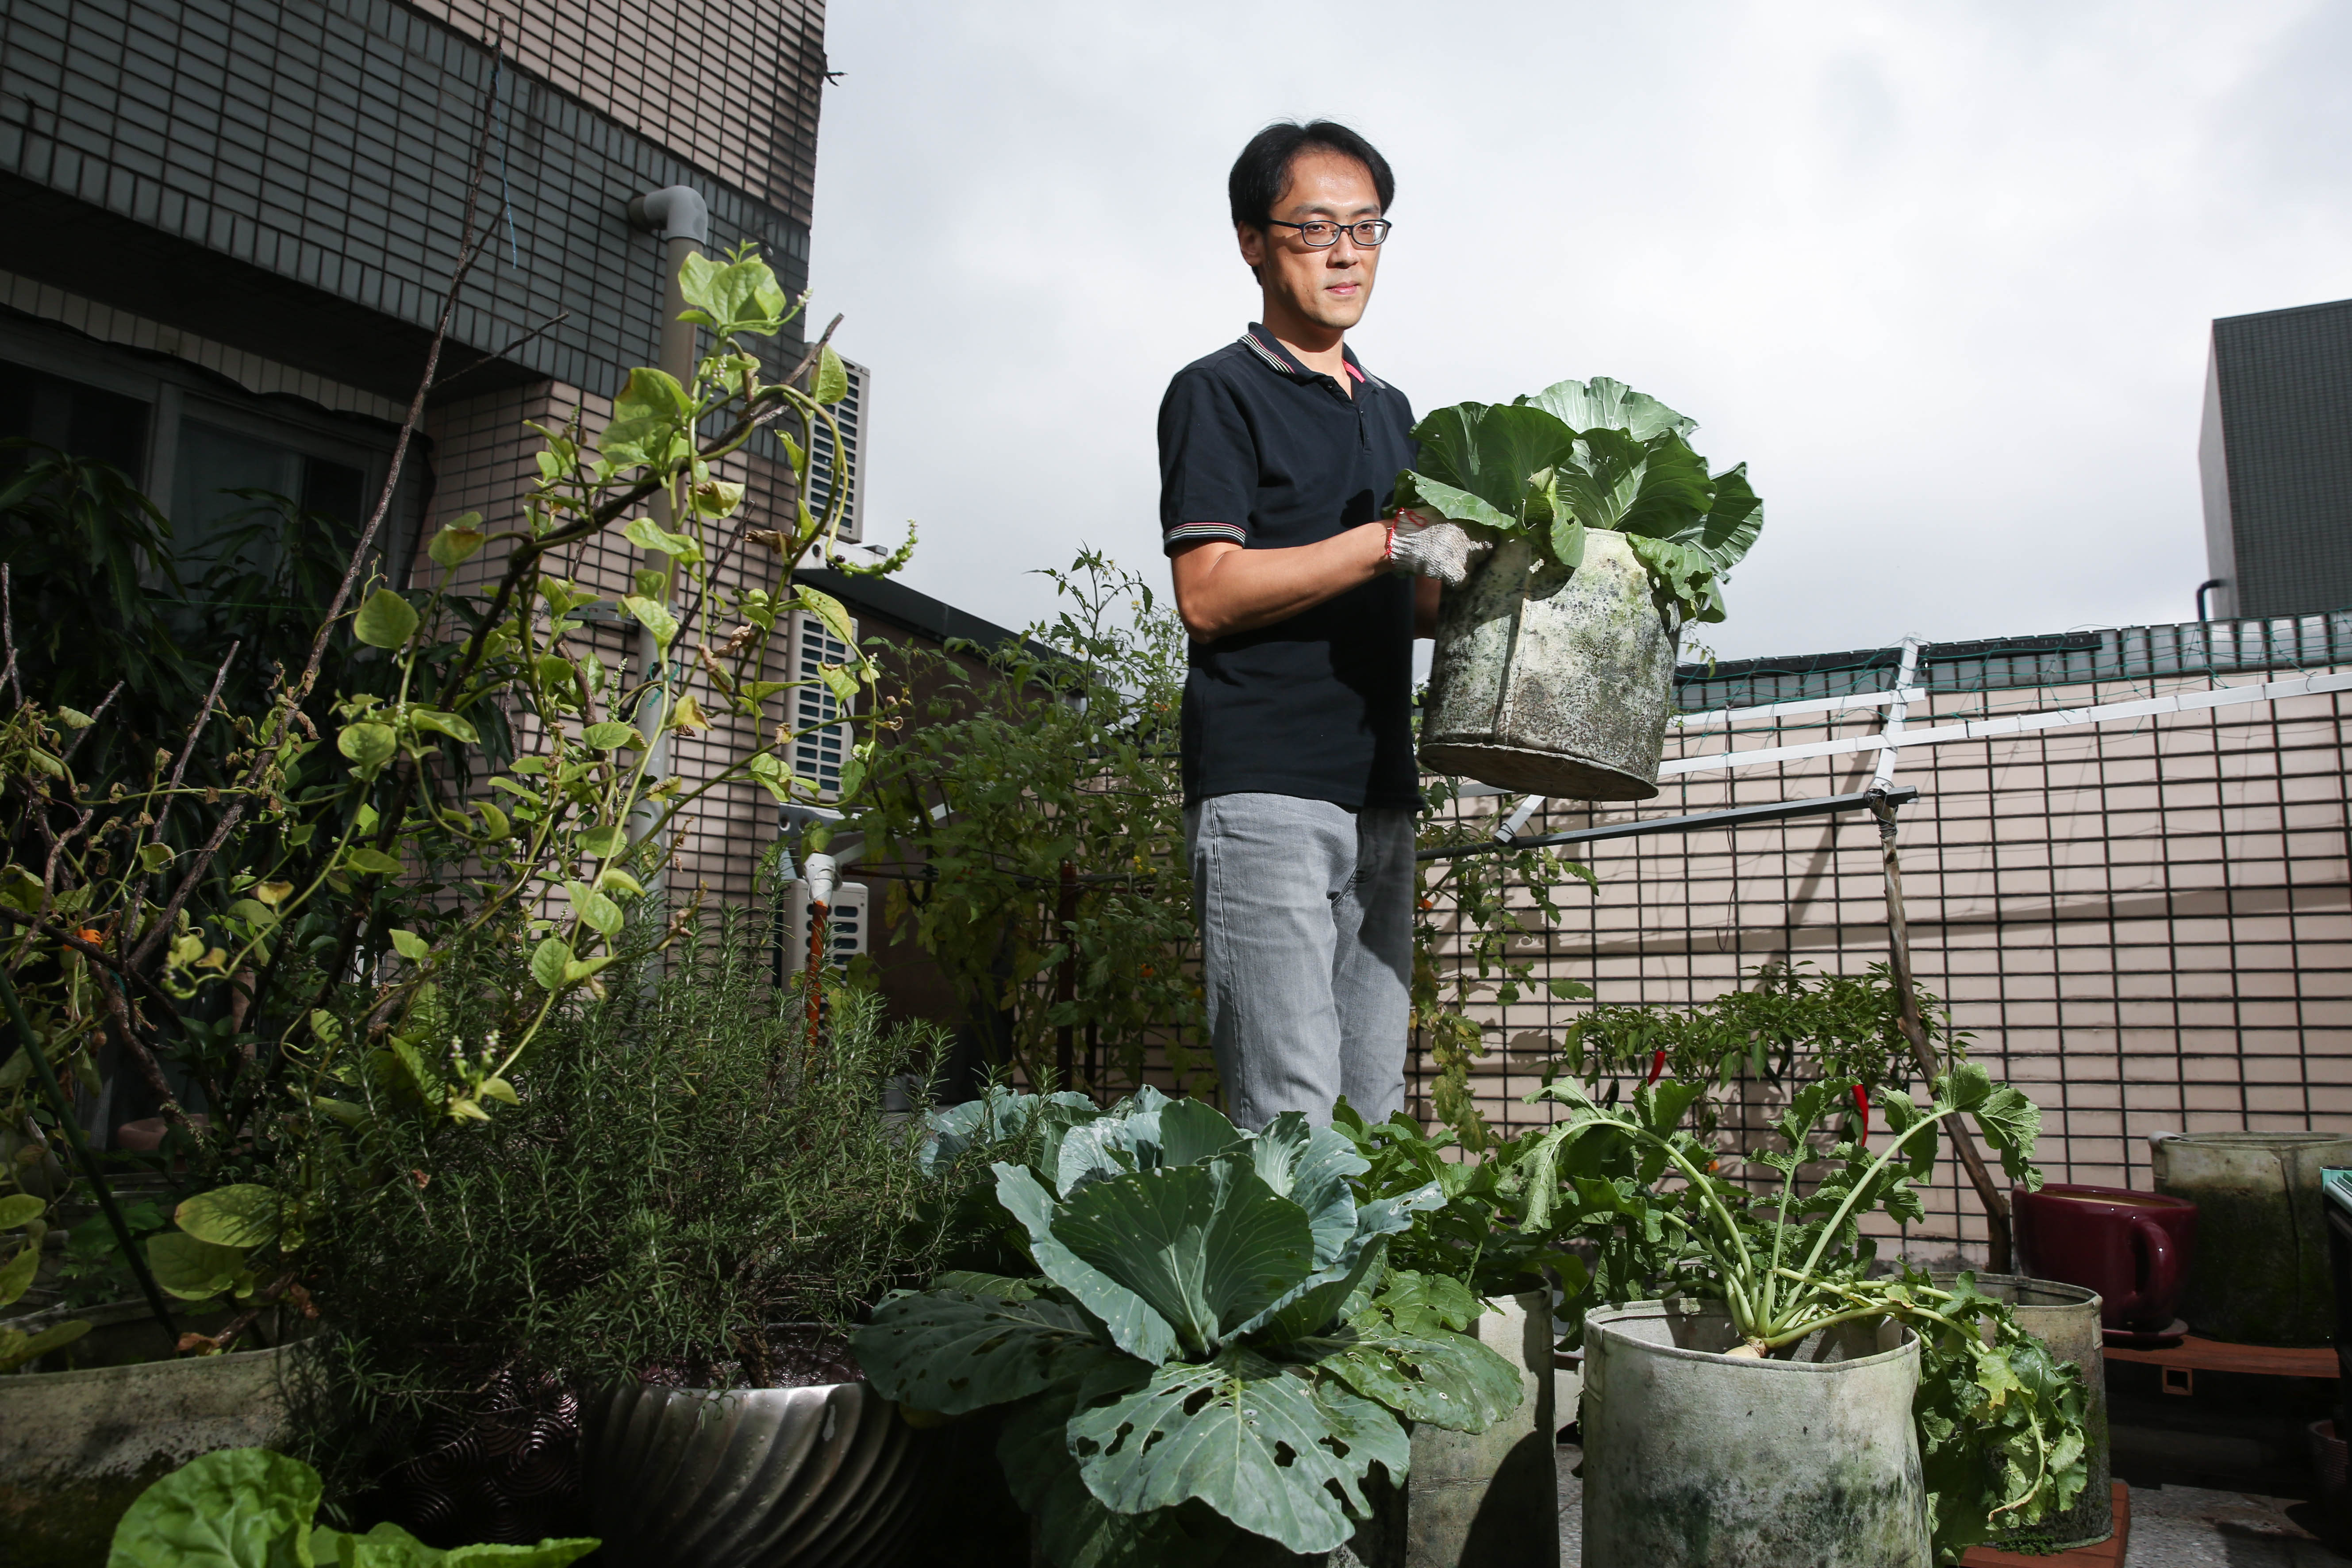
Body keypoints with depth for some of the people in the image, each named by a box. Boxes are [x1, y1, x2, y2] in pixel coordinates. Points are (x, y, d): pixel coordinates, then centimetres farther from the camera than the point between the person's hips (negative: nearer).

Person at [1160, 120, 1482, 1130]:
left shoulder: (1390, 411, 23)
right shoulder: (1217, 393, 0)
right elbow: (1209, 593, -12)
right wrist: (1387, 542, -17)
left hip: (1380, 793, 7)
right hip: (1265, 789, -7)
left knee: (1376, 1111, 7)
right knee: (1290, 1116, -10)